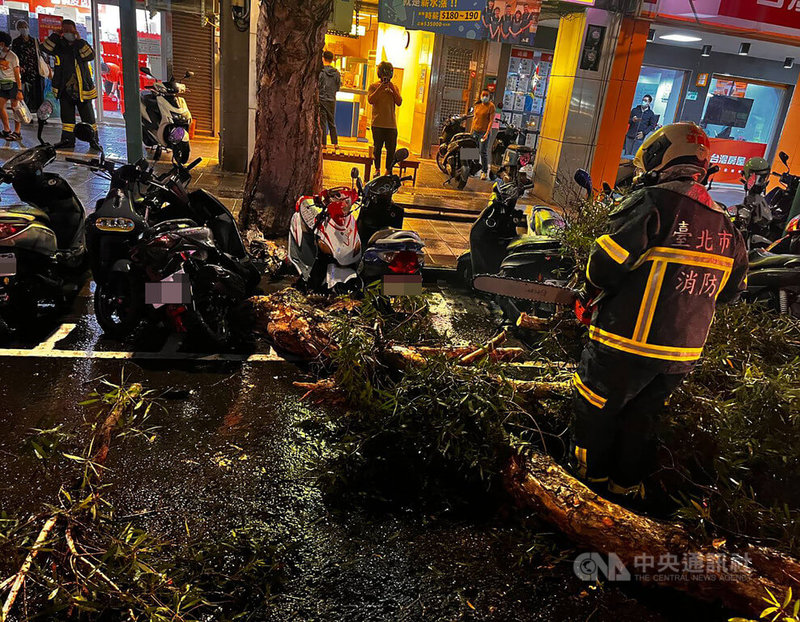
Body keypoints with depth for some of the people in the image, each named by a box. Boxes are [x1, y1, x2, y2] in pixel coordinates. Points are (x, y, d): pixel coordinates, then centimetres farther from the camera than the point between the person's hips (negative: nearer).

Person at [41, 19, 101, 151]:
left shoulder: (82, 45, 0)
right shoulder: (59, 46, 7)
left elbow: (90, 56, -18)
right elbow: (45, 48, -7)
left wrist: (79, 40, -19)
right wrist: (56, 35, -10)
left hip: (82, 89, -3)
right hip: (65, 89, 3)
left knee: (88, 116, 1)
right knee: (67, 115, 9)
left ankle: (94, 140, 9)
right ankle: (68, 139, 17)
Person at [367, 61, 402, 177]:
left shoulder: (394, 88, 12)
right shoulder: (374, 86, 5)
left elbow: (399, 102, 1)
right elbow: (370, 100, -9)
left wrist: (392, 89, -8)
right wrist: (380, 88, -15)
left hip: (391, 124, 2)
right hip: (377, 123, -2)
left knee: (391, 149, -1)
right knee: (377, 147, 4)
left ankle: (388, 170, 10)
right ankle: (377, 169, 15)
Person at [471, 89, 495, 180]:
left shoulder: (491, 106, -5)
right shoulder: (477, 105, 12)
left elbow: (491, 120, -10)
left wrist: (487, 133, -19)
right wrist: (471, 130, 13)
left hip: (484, 131, -5)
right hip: (475, 131, 6)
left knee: (483, 152, -6)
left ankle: (484, 171, 4)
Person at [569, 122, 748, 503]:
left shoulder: (654, 203, -16)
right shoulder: (726, 227, 7)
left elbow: (603, 267, -20)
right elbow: (731, 289, 17)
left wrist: (599, 281, 2)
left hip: (627, 346, -6)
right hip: (684, 354, 7)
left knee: (596, 411, 15)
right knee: (642, 417, 23)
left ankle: (590, 471, 32)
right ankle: (628, 484, 36)